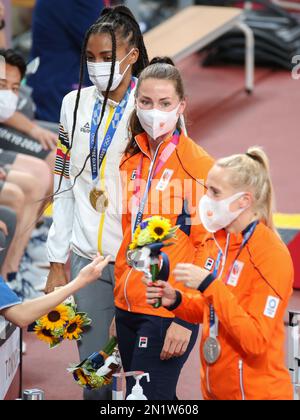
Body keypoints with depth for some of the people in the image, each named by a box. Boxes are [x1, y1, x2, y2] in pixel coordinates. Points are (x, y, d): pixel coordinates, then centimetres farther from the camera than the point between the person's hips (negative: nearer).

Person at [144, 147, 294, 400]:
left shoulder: (272, 255, -18)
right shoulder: (216, 241, 3)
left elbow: (256, 341, -23)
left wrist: (209, 285, -26)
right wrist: (176, 301, -3)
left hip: (255, 392, -7)